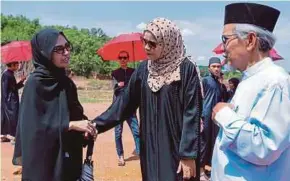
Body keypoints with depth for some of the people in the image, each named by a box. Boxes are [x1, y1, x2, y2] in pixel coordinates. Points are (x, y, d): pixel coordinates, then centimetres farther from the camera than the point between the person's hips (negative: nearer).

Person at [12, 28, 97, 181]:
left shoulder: (66, 82, 7)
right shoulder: (35, 83, -14)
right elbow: (33, 126, -19)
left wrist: (83, 124, -7)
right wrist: (71, 125, -22)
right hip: (44, 161, -7)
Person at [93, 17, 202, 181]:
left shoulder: (186, 69, -11)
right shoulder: (144, 69, 4)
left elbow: (192, 114, -13)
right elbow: (125, 101, 6)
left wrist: (188, 155, -15)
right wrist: (97, 124, -2)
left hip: (177, 147, -4)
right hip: (151, 147, 5)